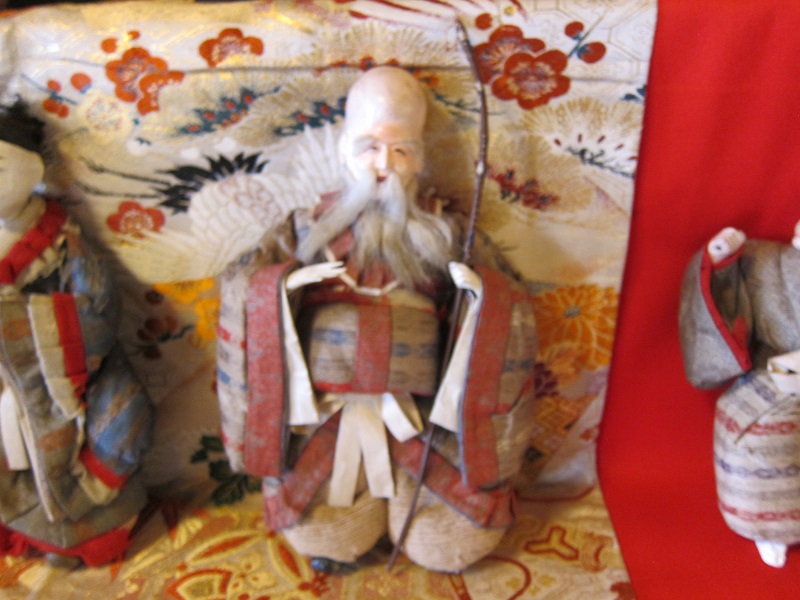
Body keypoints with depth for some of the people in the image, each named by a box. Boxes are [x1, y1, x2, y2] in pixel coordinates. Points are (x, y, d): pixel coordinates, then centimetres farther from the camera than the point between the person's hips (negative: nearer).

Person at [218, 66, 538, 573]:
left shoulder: (445, 234, 12)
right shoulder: (311, 227, 12)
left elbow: (508, 308, 8)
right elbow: (241, 286, 3)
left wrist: (481, 292, -13)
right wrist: (283, 285, -17)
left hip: (422, 414, 1)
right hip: (327, 412, 0)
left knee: (451, 545, -7)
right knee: (327, 538, -12)